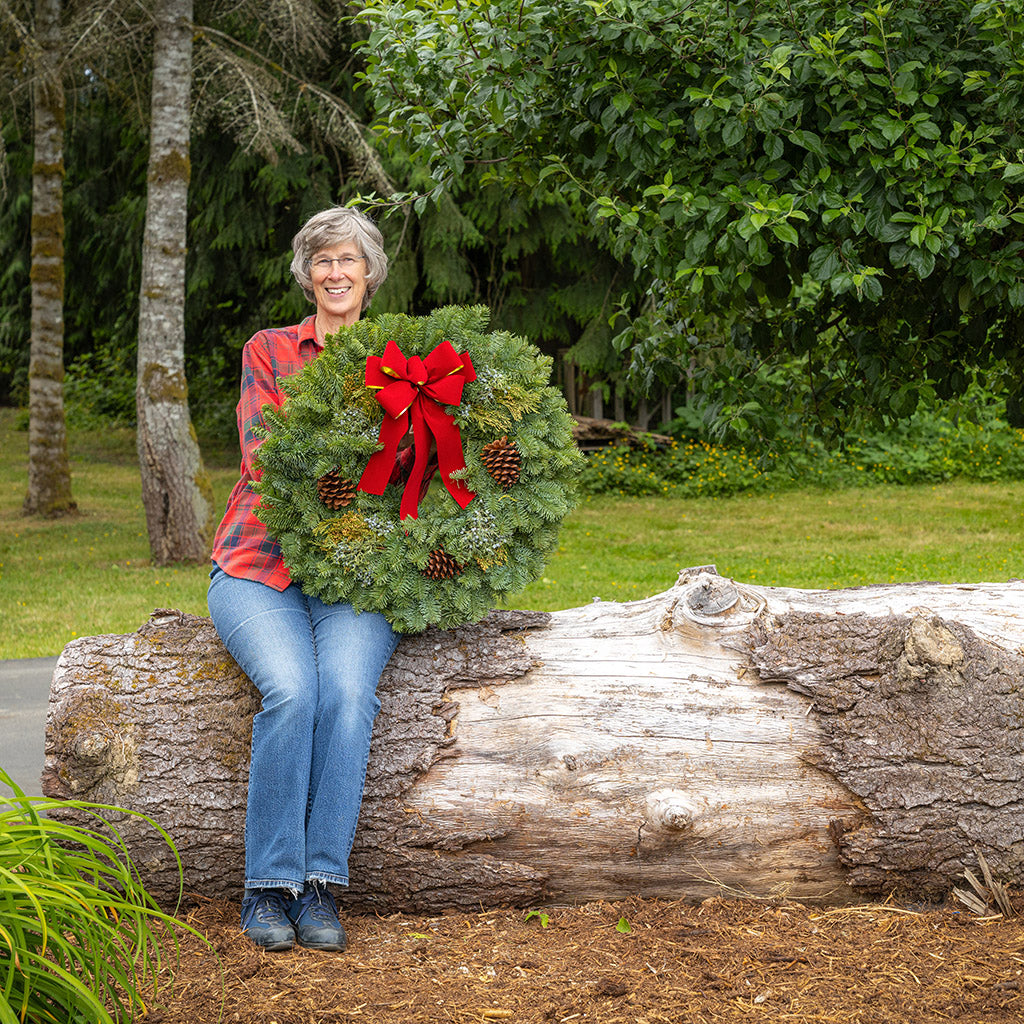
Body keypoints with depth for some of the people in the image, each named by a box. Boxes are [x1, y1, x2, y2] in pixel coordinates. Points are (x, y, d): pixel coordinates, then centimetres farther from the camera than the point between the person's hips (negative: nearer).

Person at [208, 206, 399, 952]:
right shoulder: (269, 352, 12)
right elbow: (264, 458, -1)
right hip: (261, 564, -1)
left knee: (348, 686, -30)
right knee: (292, 686, -29)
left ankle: (321, 883, -24)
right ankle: (269, 885, -20)